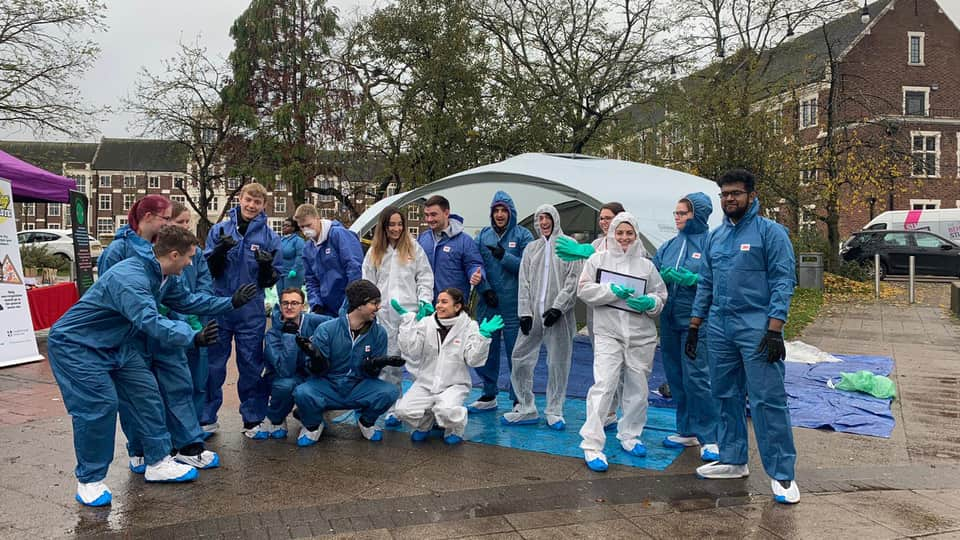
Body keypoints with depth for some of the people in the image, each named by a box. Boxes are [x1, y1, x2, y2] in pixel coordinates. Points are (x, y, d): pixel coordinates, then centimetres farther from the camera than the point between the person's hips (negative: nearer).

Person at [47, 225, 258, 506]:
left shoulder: (162, 277, -2)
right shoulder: (130, 278, -33)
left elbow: (187, 302, 12)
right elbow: (152, 322, -45)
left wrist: (231, 302, 8)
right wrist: (193, 338, -56)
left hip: (114, 345, 9)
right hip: (75, 345, -9)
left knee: (146, 393, 3)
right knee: (99, 404, -15)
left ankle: (159, 462, 12)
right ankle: (89, 480, 2)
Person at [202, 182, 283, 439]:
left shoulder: (270, 238, 2)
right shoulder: (219, 230, 3)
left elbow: (268, 282, 2)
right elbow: (208, 269, 0)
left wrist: (267, 266, -19)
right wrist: (220, 250, -18)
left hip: (252, 312, 0)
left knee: (251, 367, 6)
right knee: (212, 365, 8)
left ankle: (253, 420, 16)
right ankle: (206, 418, 21)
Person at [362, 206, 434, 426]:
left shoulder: (414, 248, 7)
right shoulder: (374, 252, 12)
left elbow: (425, 277, 6)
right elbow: (368, 284, 11)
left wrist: (425, 301, -6)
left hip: (411, 311, -2)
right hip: (384, 315, 2)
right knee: (389, 362, 2)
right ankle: (393, 409, 9)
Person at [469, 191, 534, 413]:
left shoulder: (523, 235, 0)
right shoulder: (483, 235, 10)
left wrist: (505, 256, -17)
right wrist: (485, 289, -9)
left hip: (514, 305, -4)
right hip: (487, 304, 4)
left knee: (516, 353, 0)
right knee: (485, 351, 12)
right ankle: (489, 396, 26)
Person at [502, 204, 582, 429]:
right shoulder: (531, 248, 14)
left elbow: (573, 280, -5)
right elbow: (524, 282, 10)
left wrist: (558, 307, -14)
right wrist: (524, 312, 0)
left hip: (558, 314, -4)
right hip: (533, 312, 4)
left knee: (558, 362, 1)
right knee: (520, 359, 1)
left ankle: (554, 411, 13)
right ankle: (526, 409, 12)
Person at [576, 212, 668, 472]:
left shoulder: (646, 265, 11)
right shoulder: (598, 259, 4)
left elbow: (661, 296, 13)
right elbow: (584, 289, -3)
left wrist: (650, 302, -9)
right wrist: (612, 290, -16)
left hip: (641, 335, 4)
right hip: (608, 332, -4)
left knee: (638, 388, 12)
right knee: (603, 385, -14)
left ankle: (630, 435, 31)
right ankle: (592, 444, -11)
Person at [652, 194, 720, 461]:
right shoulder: (670, 245, 13)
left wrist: (691, 278, -22)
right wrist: (663, 276, -11)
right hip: (670, 320, 7)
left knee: (697, 377, -11)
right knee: (676, 377, 12)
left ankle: (710, 437, 0)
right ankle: (687, 431, 24)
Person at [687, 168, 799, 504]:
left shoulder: (770, 232, -4)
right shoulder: (715, 236, 15)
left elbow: (783, 282, -10)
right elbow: (705, 284, 18)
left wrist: (774, 329, -18)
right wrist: (694, 326, 14)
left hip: (756, 327, -6)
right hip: (719, 327, 7)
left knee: (767, 400, -7)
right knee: (726, 397, 12)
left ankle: (782, 474, 1)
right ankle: (733, 460, 25)